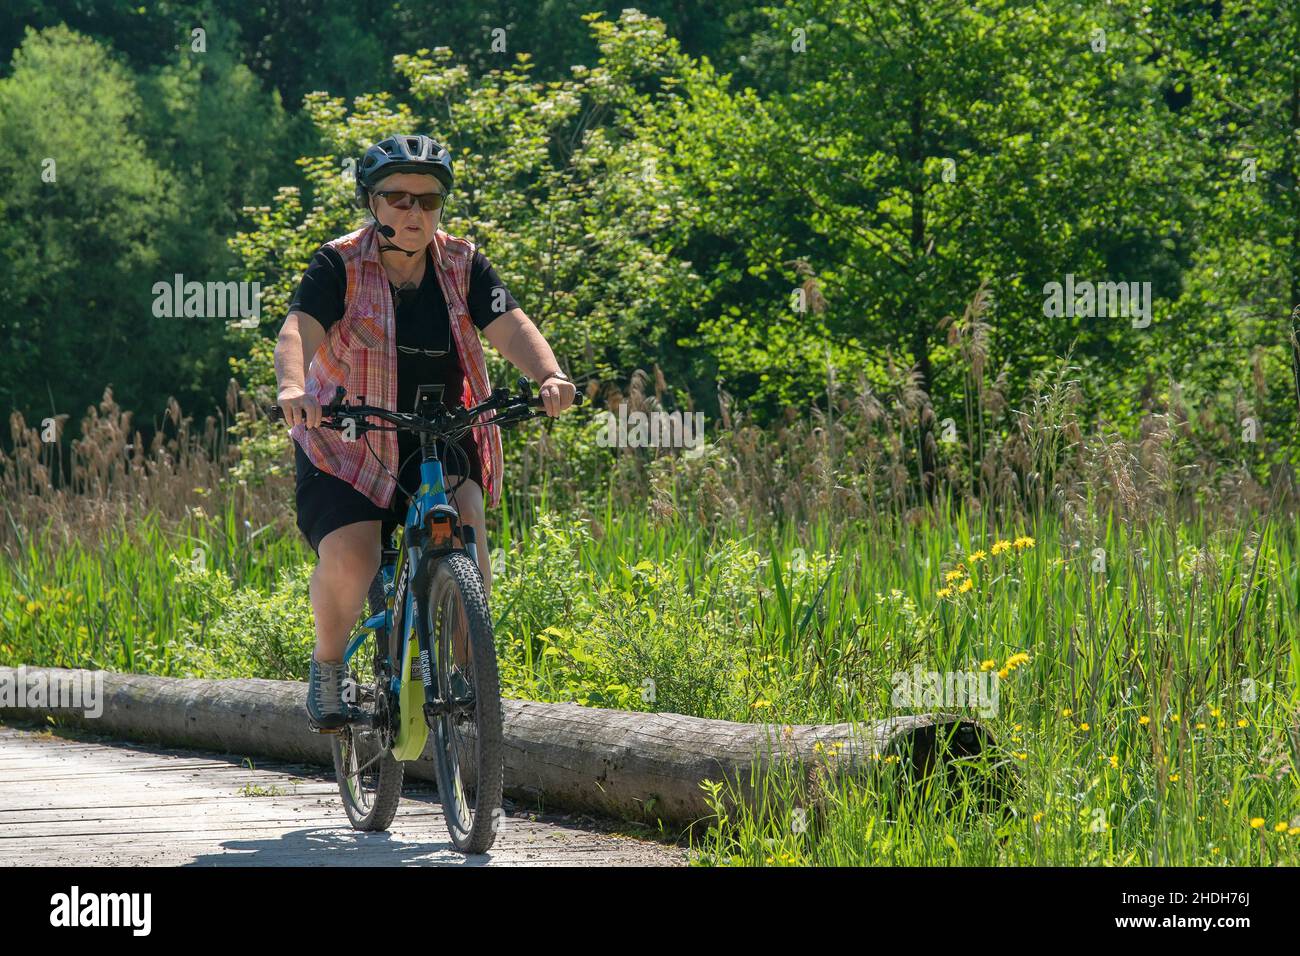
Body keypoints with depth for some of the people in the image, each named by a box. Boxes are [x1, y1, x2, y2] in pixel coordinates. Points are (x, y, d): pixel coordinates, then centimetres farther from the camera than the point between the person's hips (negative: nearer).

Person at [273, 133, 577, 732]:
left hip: (442, 440, 2)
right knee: (348, 563, -22)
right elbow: (300, 330, -22)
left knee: (465, 536, -23)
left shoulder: (462, 266, 2)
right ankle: (328, 663, 6)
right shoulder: (339, 265, -7)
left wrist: (548, 375, -34)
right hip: (349, 442, -2)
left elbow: (509, 326, -12)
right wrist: (292, 388, -44)